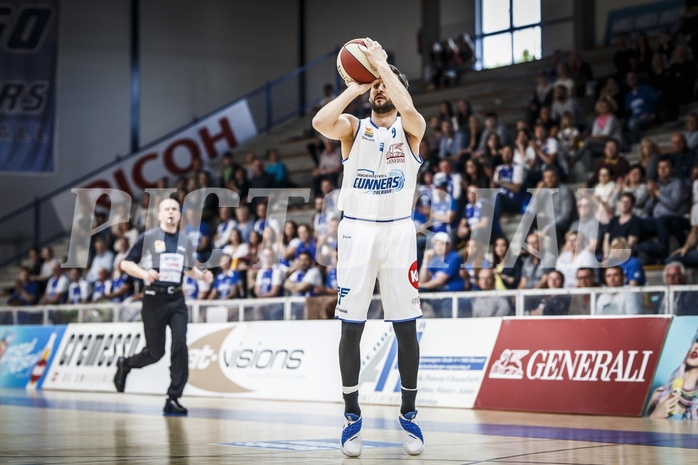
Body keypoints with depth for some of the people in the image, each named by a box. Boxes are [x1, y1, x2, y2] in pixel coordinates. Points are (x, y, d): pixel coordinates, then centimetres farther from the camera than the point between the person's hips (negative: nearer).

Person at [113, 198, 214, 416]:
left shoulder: (186, 242, 11)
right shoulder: (148, 237, -2)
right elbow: (126, 264, -1)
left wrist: (202, 275, 5)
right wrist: (144, 273, -19)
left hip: (177, 299, 3)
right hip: (154, 299, -3)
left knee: (180, 345, -13)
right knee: (155, 352, 2)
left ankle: (173, 399, -6)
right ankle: (124, 364, 36)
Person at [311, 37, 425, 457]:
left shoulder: (411, 130, 4)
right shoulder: (353, 127, 7)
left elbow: (407, 109, -22)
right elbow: (320, 122, -16)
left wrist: (382, 62, -15)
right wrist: (354, 88, -8)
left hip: (398, 232, -1)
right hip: (357, 231, 1)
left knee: (406, 327, 1)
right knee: (351, 327, 1)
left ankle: (409, 415, 12)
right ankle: (353, 416, 10)